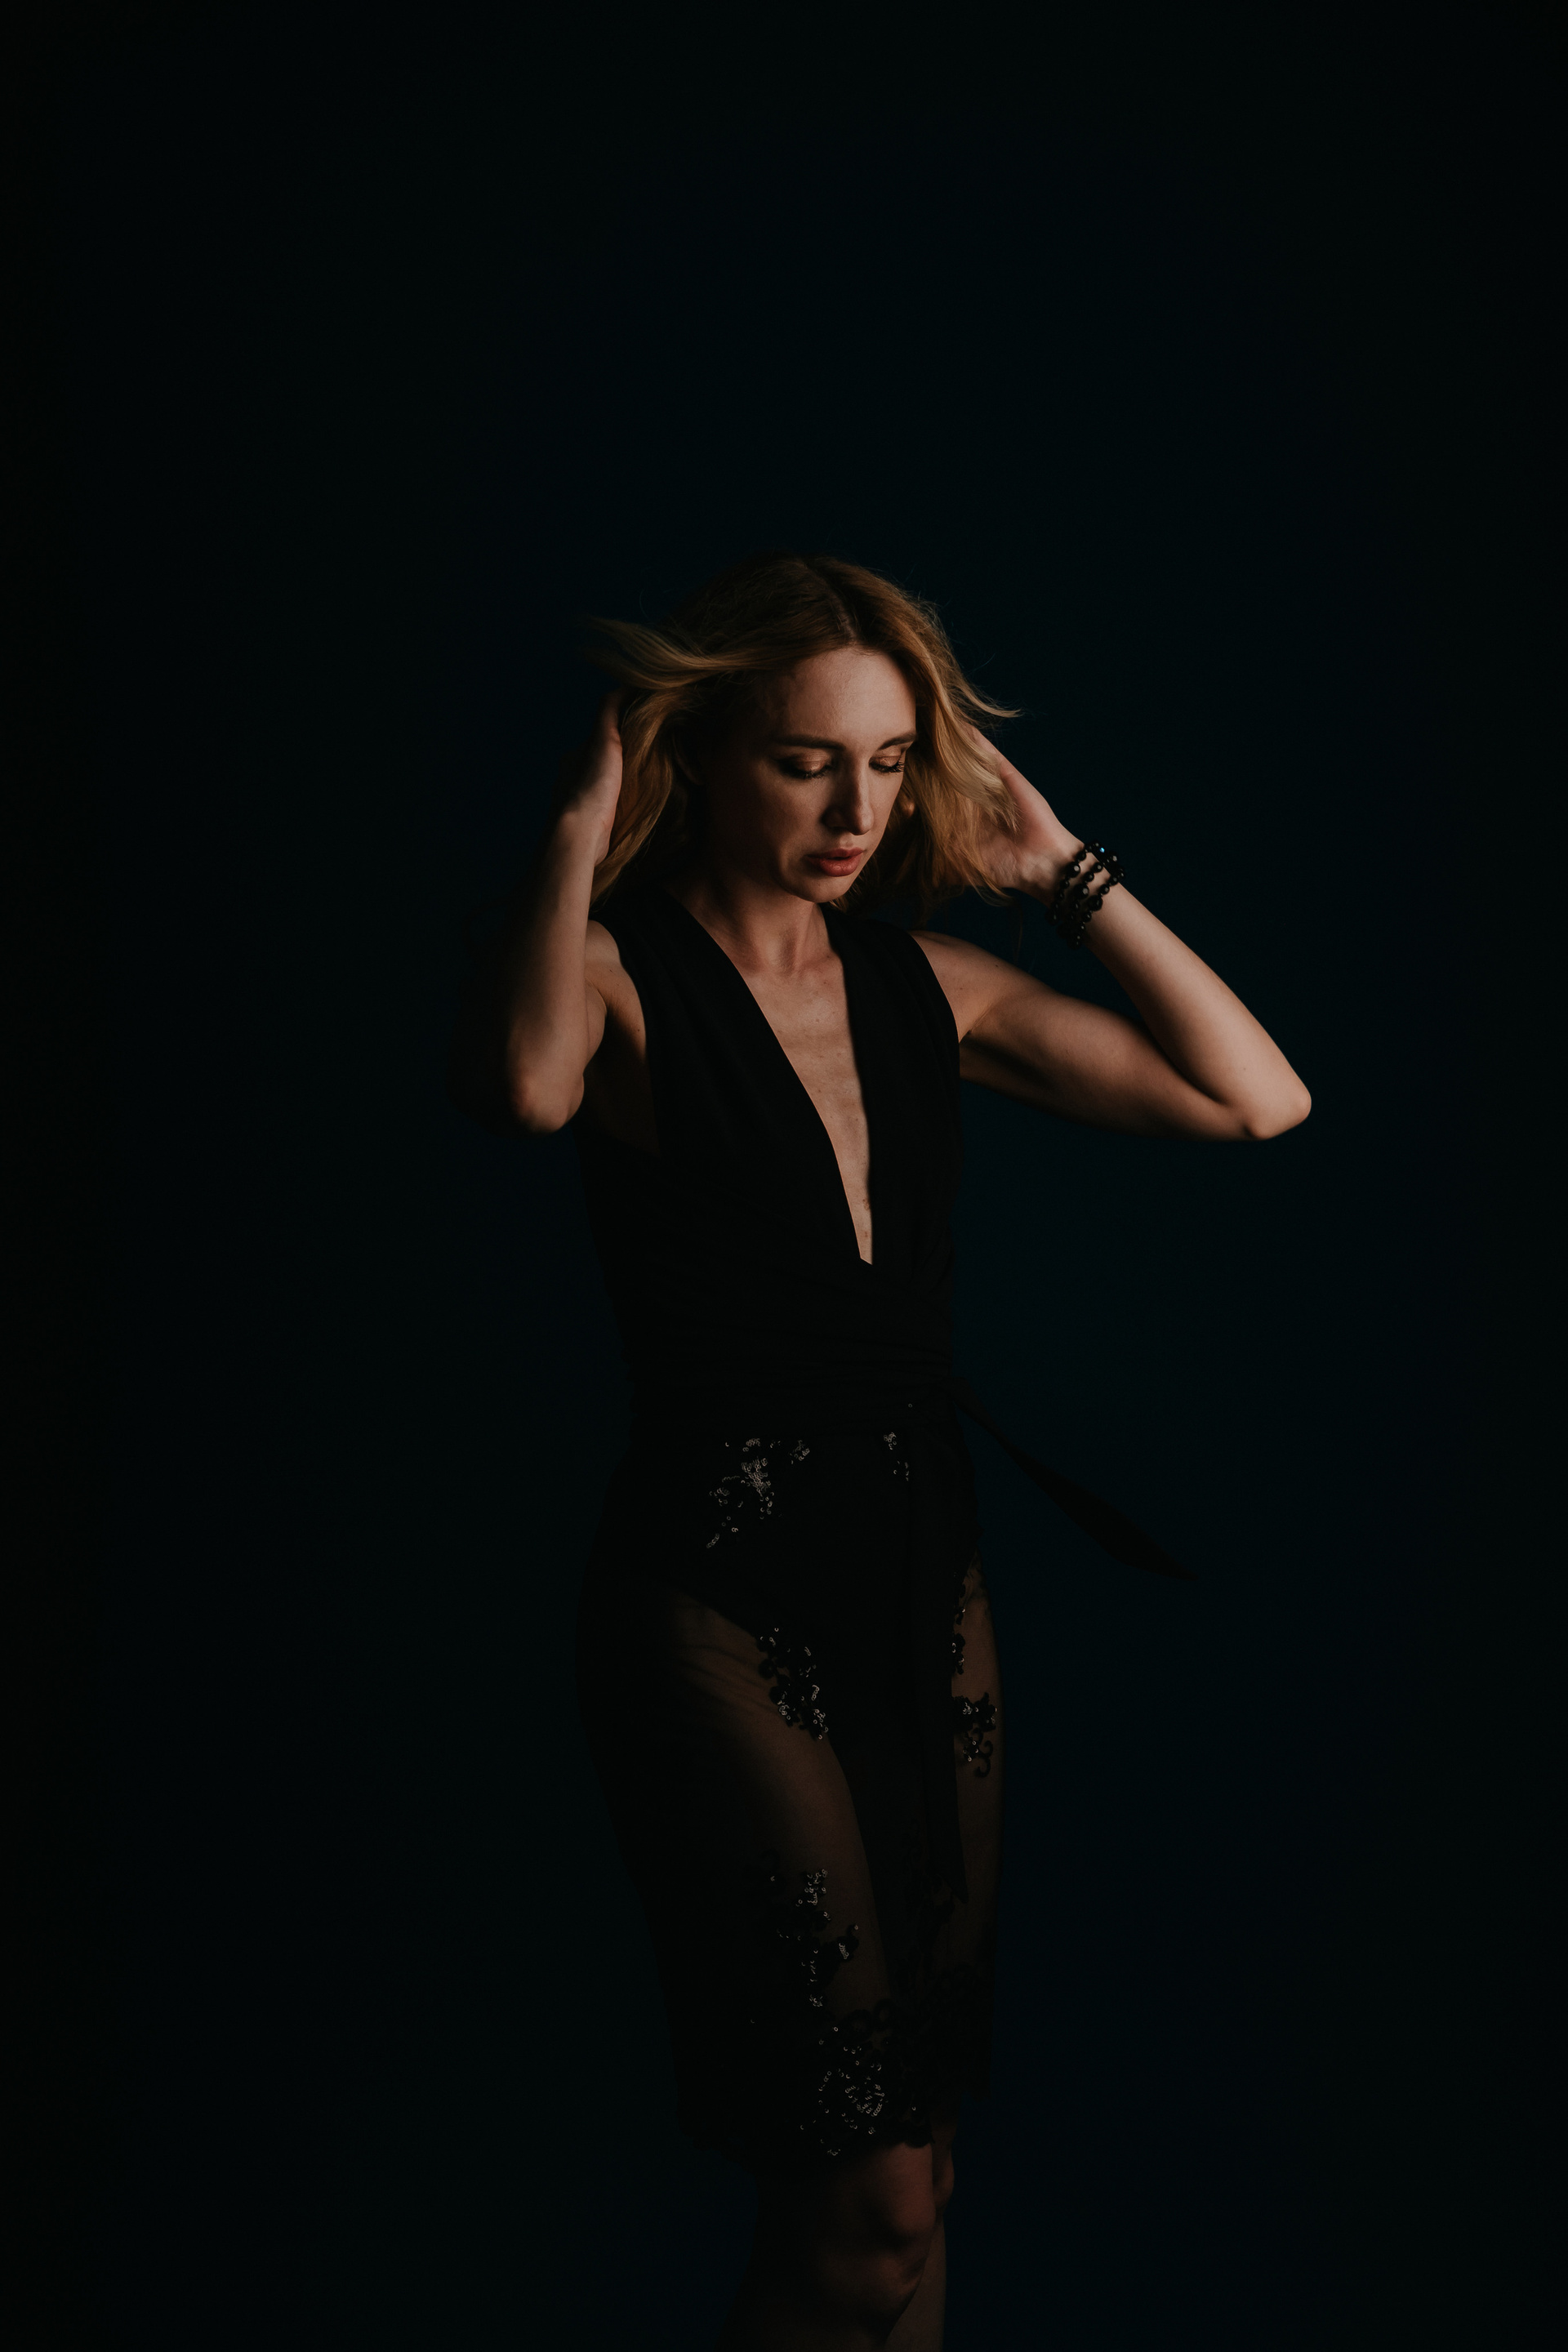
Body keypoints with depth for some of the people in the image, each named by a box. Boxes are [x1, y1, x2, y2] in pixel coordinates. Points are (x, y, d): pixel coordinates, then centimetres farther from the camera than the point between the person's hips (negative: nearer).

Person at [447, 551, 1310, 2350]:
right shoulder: (618, 973, -6)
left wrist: (1061, 869, 4)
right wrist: (583, 823, -18)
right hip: (723, 1595, -6)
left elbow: (1257, 1100, 5)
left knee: (909, 2175, 14)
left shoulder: (929, 989, 10)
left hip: (931, 1589, 6)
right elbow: (521, 1091, -32)